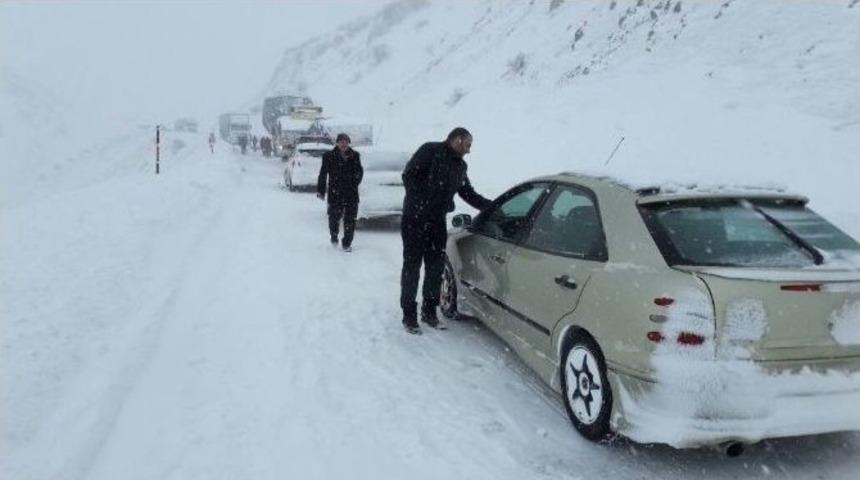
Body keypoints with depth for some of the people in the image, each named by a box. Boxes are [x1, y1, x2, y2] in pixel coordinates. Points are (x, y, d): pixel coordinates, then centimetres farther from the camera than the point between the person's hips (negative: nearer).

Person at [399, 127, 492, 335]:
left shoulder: (460, 166, 14)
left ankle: (429, 312, 22)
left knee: (435, 269, 9)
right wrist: (420, 202, -20)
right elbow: (409, 175, -15)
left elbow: (469, 194, 20)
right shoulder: (431, 151, -8)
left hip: (437, 222, 7)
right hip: (415, 220, -7)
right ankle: (409, 316, 6)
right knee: (412, 267, -1)